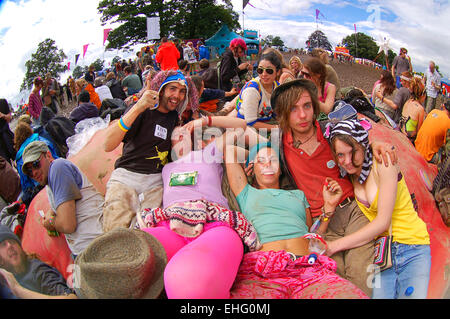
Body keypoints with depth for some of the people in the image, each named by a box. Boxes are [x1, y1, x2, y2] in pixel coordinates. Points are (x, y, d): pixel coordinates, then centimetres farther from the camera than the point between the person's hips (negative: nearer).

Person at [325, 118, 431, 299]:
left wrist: (334, 246, -18)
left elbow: (383, 221, -16)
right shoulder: (349, 175, 5)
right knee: (379, 294, -18)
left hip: (411, 245, -3)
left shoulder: (383, 164, -11)